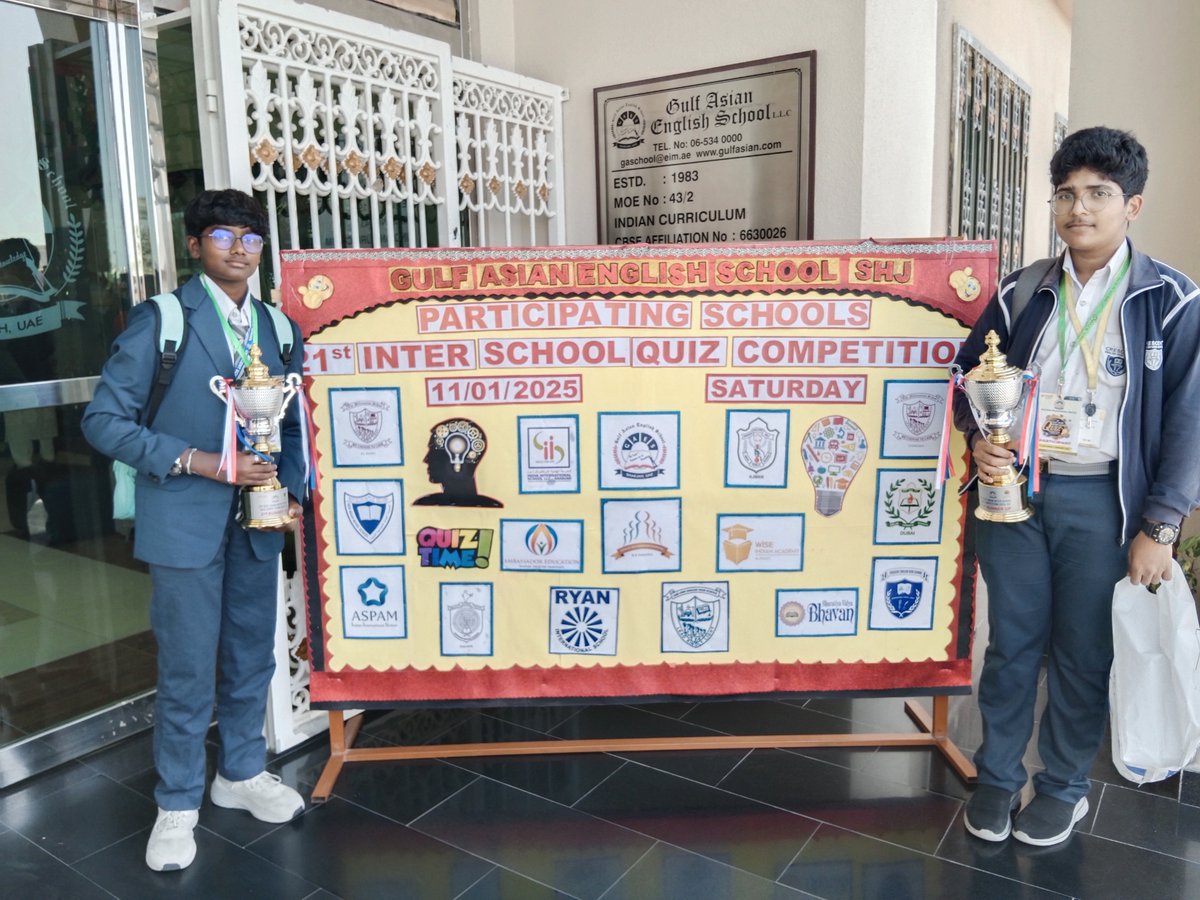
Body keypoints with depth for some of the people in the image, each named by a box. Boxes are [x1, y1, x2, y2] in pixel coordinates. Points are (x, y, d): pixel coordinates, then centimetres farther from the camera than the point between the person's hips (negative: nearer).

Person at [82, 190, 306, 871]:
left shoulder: (279, 328, 7)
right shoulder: (160, 320, -6)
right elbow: (106, 419, -8)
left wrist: (292, 489, -5)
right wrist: (193, 461, -17)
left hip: (258, 520, 4)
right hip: (185, 520, -4)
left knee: (253, 657, 15)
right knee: (188, 670, 5)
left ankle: (243, 773, 36)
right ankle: (178, 804, 26)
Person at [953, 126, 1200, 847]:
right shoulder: (1022, 294, 6)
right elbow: (970, 376, 13)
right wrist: (980, 440, -7)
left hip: (1102, 500, -2)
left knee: (1084, 652, 8)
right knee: (1012, 640, 10)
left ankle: (1065, 788, 28)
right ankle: (997, 778, 27)